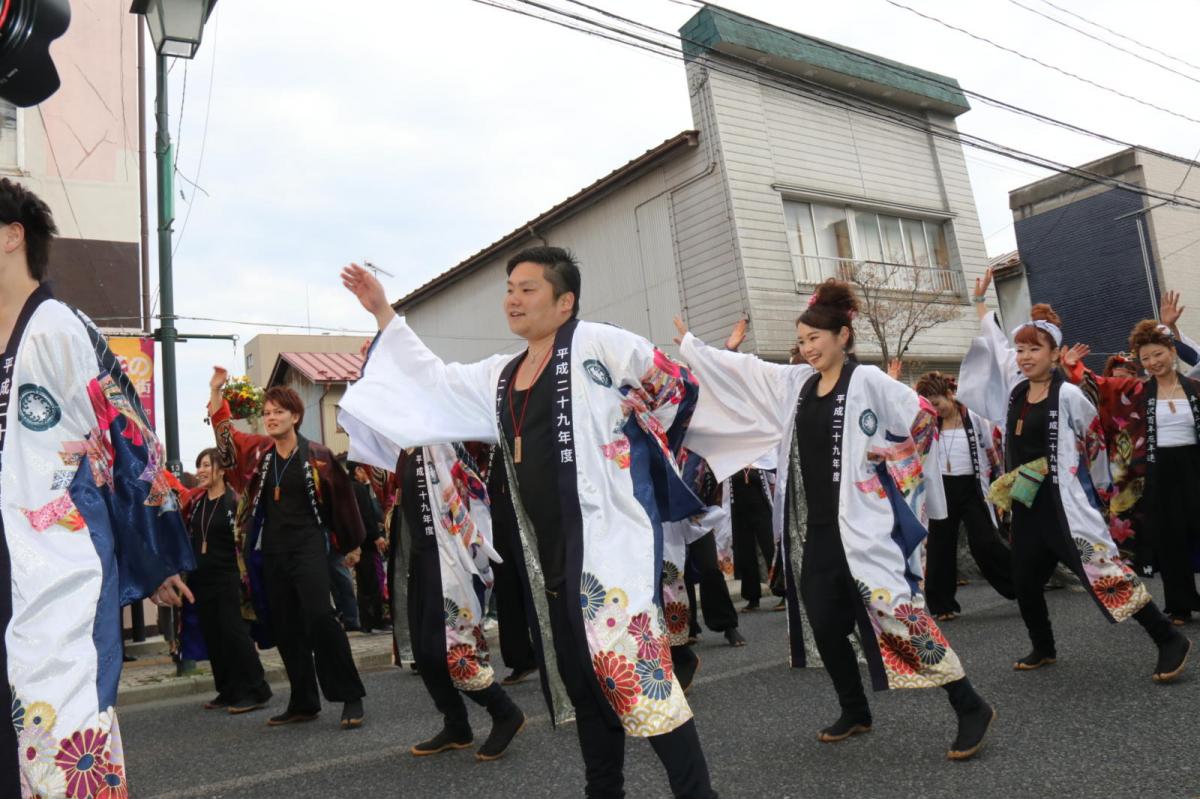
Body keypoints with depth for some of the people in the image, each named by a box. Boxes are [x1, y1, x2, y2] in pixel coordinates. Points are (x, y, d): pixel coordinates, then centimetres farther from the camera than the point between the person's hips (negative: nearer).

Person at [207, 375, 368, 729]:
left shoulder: (317, 455, -4)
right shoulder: (258, 451, 8)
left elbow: (342, 498, 3)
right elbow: (223, 430, 7)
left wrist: (352, 544, 9)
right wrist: (215, 390, -6)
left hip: (309, 546, -5)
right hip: (271, 550, 5)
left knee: (319, 617, -18)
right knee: (285, 628, 8)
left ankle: (351, 697, -7)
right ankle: (303, 702, 19)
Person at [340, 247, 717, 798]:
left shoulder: (594, 344, -5)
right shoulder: (502, 376, 16)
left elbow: (675, 383, -4)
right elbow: (433, 381, 22)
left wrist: (621, 422, -2)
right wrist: (383, 313, 21)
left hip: (605, 538, -8)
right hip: (546, 548, 8)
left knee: (632, 668, -10)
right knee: (583, 676, 16)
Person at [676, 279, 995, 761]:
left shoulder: (867, 381, -7)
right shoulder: (794, 383, 9)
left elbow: (923, 416, -7)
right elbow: (738, 371, 14)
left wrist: (884, 457, -4)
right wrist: (689, 343, 17)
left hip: (860, 524, -6)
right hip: (813, 528, 6)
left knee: (896, 612, -9)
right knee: (825, 625, 10)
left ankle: (970, 708, 4)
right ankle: (855, 712, 29)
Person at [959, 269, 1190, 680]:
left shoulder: (1067, 395, -11)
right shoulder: (1015, 390, 6)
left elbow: (1094, 439, 2)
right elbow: (993, 345, 19)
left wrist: (1076, 474, 12)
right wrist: (980, 299, 26)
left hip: (1062, 499, -7)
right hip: (1026, 503, 7)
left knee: (1100, 569, -11)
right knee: (1024, 580, 13)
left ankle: (1169, 639, 2)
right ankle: (1043, 648, 32)